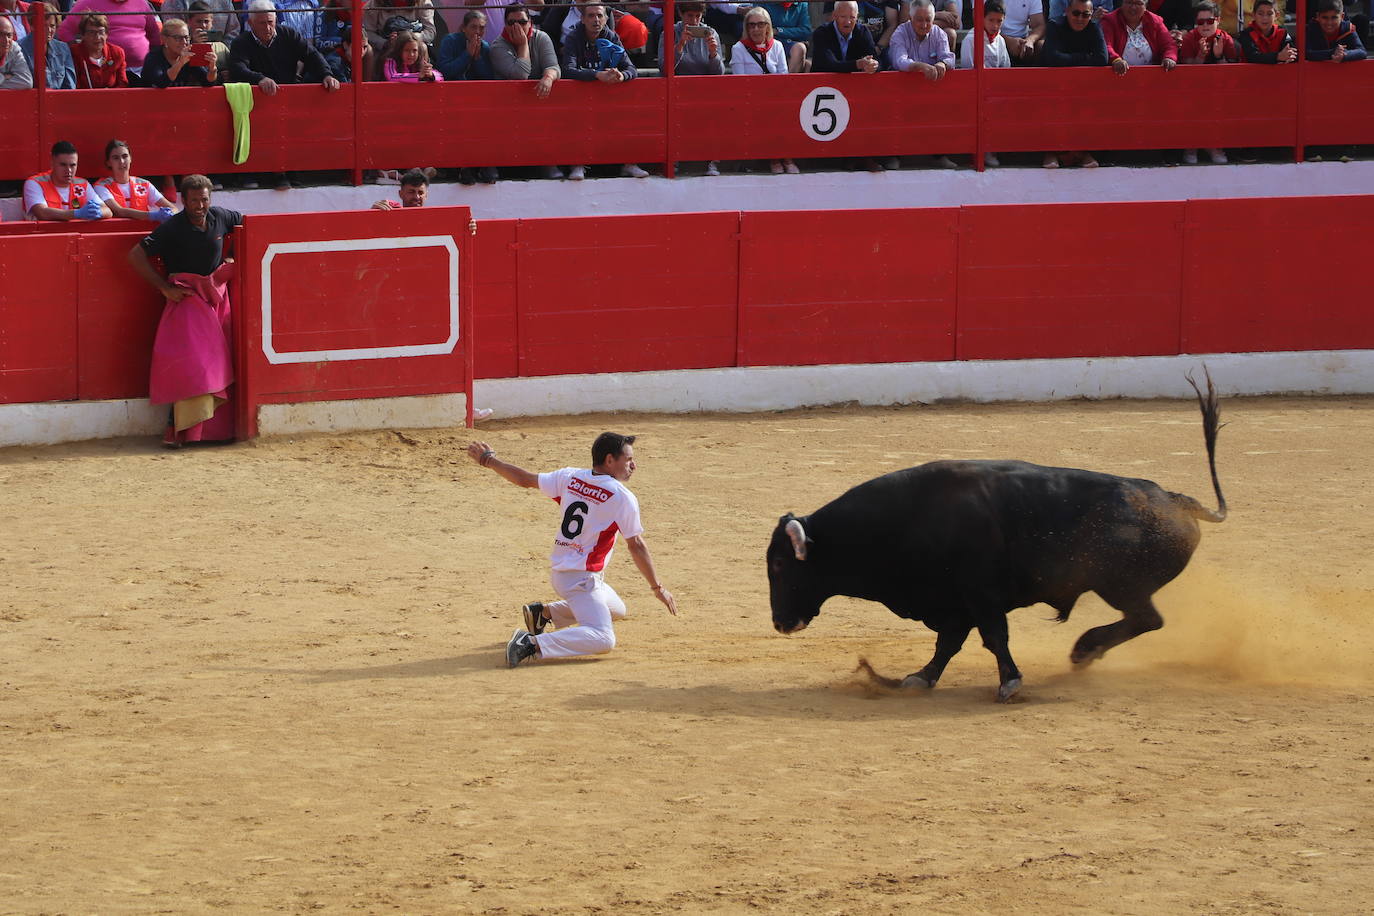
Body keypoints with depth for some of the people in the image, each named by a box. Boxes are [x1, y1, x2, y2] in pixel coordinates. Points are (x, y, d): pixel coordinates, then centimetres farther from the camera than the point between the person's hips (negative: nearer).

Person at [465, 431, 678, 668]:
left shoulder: (570, 477, 4)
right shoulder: (622, 497, -13)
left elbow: (526, 479, 11)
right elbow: (636, 546, -11)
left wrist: (488, 460, 26)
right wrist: (657, 588, -3)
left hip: (558, 573, 9)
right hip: (581, 580, -9)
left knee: (616, 609, 30)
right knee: (604, 639, -23)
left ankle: (545, 612, 21)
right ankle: (532, 645, -32)